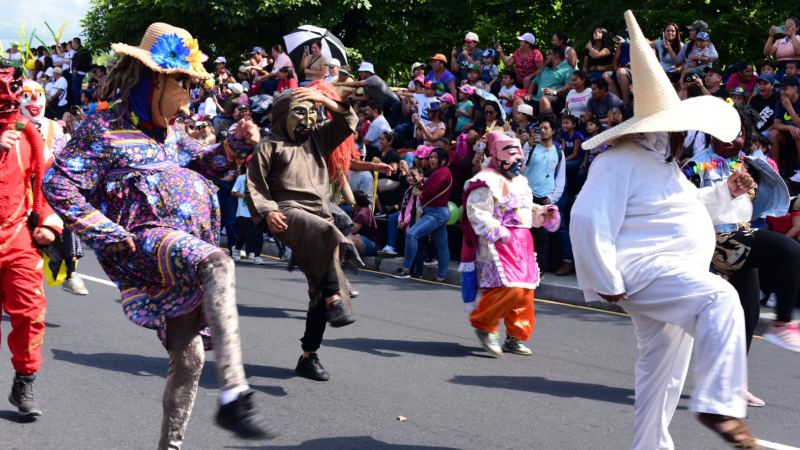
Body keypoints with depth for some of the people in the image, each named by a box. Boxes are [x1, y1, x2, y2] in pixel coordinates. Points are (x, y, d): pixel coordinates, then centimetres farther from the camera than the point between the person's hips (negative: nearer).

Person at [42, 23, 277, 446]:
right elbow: (58, 186, -11)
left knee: (188, 356, 10)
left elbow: (204, 162, 30)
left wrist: (238, 142, 9)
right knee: (218, 264, -38)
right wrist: (108, 233, -17)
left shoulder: (169, 130, 16)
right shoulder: (104, 128, -6)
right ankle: (233, 396, -46)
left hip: (187, 245, 9)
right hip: (144, 241, -9)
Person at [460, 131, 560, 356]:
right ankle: (483, 324, 0)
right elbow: (477, 213, -18)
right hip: (499, 243, -9)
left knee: (525, 292, 9)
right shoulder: (487, 181, -10)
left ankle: (516, 337, 20)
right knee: (508, 288, -21)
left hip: (522, 243, 9)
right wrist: (497, 232, -28)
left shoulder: (520, 181, 20)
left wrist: (543, 213, 12)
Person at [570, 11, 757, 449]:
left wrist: (724, 191, 20)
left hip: (672, 275, 11)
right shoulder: (621, 163, -14)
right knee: (720, 298, -34)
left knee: (662, 371, 16)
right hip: (643, 270, -11)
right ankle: (718, 405, -38)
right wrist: (608, 284, -22)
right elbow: (587, 220, -23)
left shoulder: (663, 163, 20)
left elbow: (681, 205, 35)